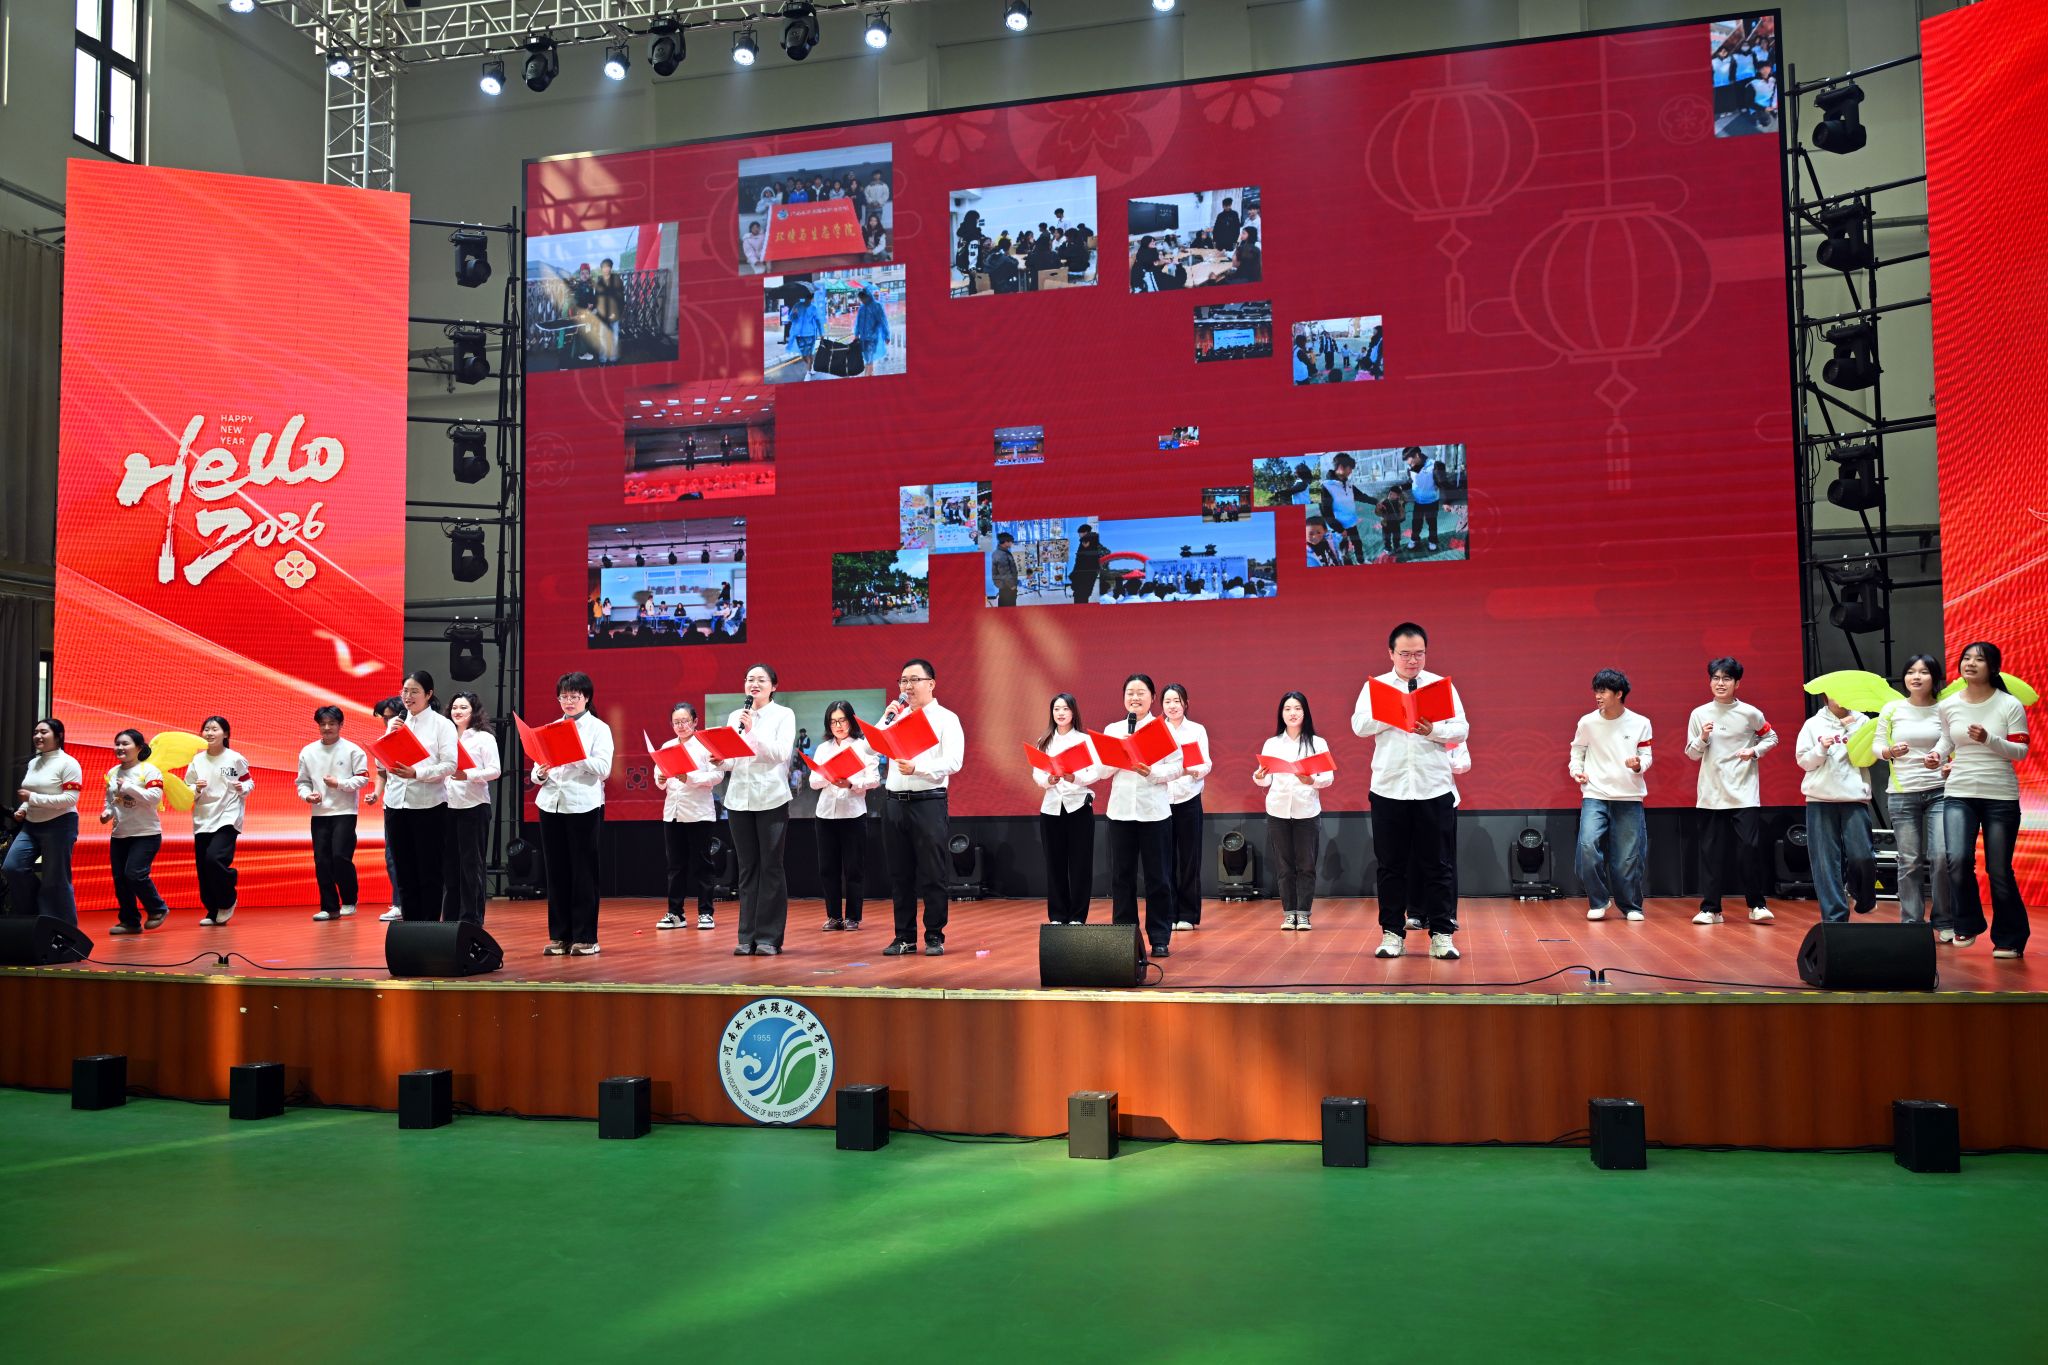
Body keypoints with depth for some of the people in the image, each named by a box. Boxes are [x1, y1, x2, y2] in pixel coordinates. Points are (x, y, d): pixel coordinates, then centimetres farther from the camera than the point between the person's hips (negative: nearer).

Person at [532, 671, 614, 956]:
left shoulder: (599, 728, 2)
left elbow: (603, 768, -9)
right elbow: (537, 771, 12)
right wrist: (541, 774, -10)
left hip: (584, 806, -4)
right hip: (551, 804, 4)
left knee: (583, 872, 0)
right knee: (556, 872, 6)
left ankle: (585, 937, 6)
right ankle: (559, 935, 13)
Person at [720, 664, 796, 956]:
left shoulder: (784, 715, 1)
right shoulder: (734, 717, 13)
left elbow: (782, 753, -12)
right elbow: (730, 761, 11)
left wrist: (753, 731, -21)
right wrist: (720, 760, -11)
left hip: (770, 798, -4)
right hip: (738, 798, 4)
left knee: (771, 866, -1)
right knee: (747, 868, 6)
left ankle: (769, 937, 4)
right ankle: (747, 937, 10)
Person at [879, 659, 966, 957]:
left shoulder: (946, 719, 1)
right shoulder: (897, 717, 16)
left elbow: (953, 761, -12)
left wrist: (917, 768, -24)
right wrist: (887, 718, -3)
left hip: (929, 802, -5)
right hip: (895, 803, 5)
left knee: (932, 874, -2)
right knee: (900, 874, 8)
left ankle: (935, 936, 6)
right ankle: (904, 936, 16)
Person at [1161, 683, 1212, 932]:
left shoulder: (1197, 730, 6)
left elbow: (1206, 764, -2)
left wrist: (1191, 770, -22)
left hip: (1188, 798, -1)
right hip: (1161, 798, 1)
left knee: (1189, 858, 1)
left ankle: (1188, 915, 8)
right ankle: (1167, 914, 9)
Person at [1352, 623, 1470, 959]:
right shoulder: (1374, 686, 7)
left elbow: (1462, 730, -1)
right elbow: (1359, 726, -6)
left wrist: (1434, 730, -19)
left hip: (1435, 789, 0)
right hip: (1389, 788, 0)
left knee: (1438, 865, 3)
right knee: (1391, 865, 5)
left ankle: (1442, 934, 10)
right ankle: (1392, 933, 13)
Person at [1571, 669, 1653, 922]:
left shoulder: (1640, 723, -1)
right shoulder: (1587, 722, 0)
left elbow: (1646, 756, 3)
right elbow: (1577, 751, 13)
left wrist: (1639, 765, -18)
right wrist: (1576, 770, -3)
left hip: (1629, 797, 0)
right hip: (1595, 796, 0)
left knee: (1628, 857, 3)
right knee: (1588, 846, -18)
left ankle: (1631, 906, 22)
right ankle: (1599, 901, 1)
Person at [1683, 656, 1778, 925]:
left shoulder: (1750, 713, 0)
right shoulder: (1699, 714, 3)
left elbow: (1771, 738, 14)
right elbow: (1692, 754, 7)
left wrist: (1755, 751, -4)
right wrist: (1703, 738, -12)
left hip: (1744, 794, -1)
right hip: (1711, 794, 1)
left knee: (1750, 848, -4)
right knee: (1711, 852, 2)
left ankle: (1756, 904, 10)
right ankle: (1710, 908, 8)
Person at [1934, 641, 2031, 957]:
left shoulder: (2010, 705, -5)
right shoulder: (1948, 706, 3)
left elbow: (2021, 751, -6)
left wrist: (1988, 739, -22)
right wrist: (1937, 754, 0)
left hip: (2001, 797, -2)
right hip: (1958, 794, 2)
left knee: (1999, 871, 3)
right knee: (1957, 859, -18)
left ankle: (2009, 938, 21)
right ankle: (1968, 924, 5)